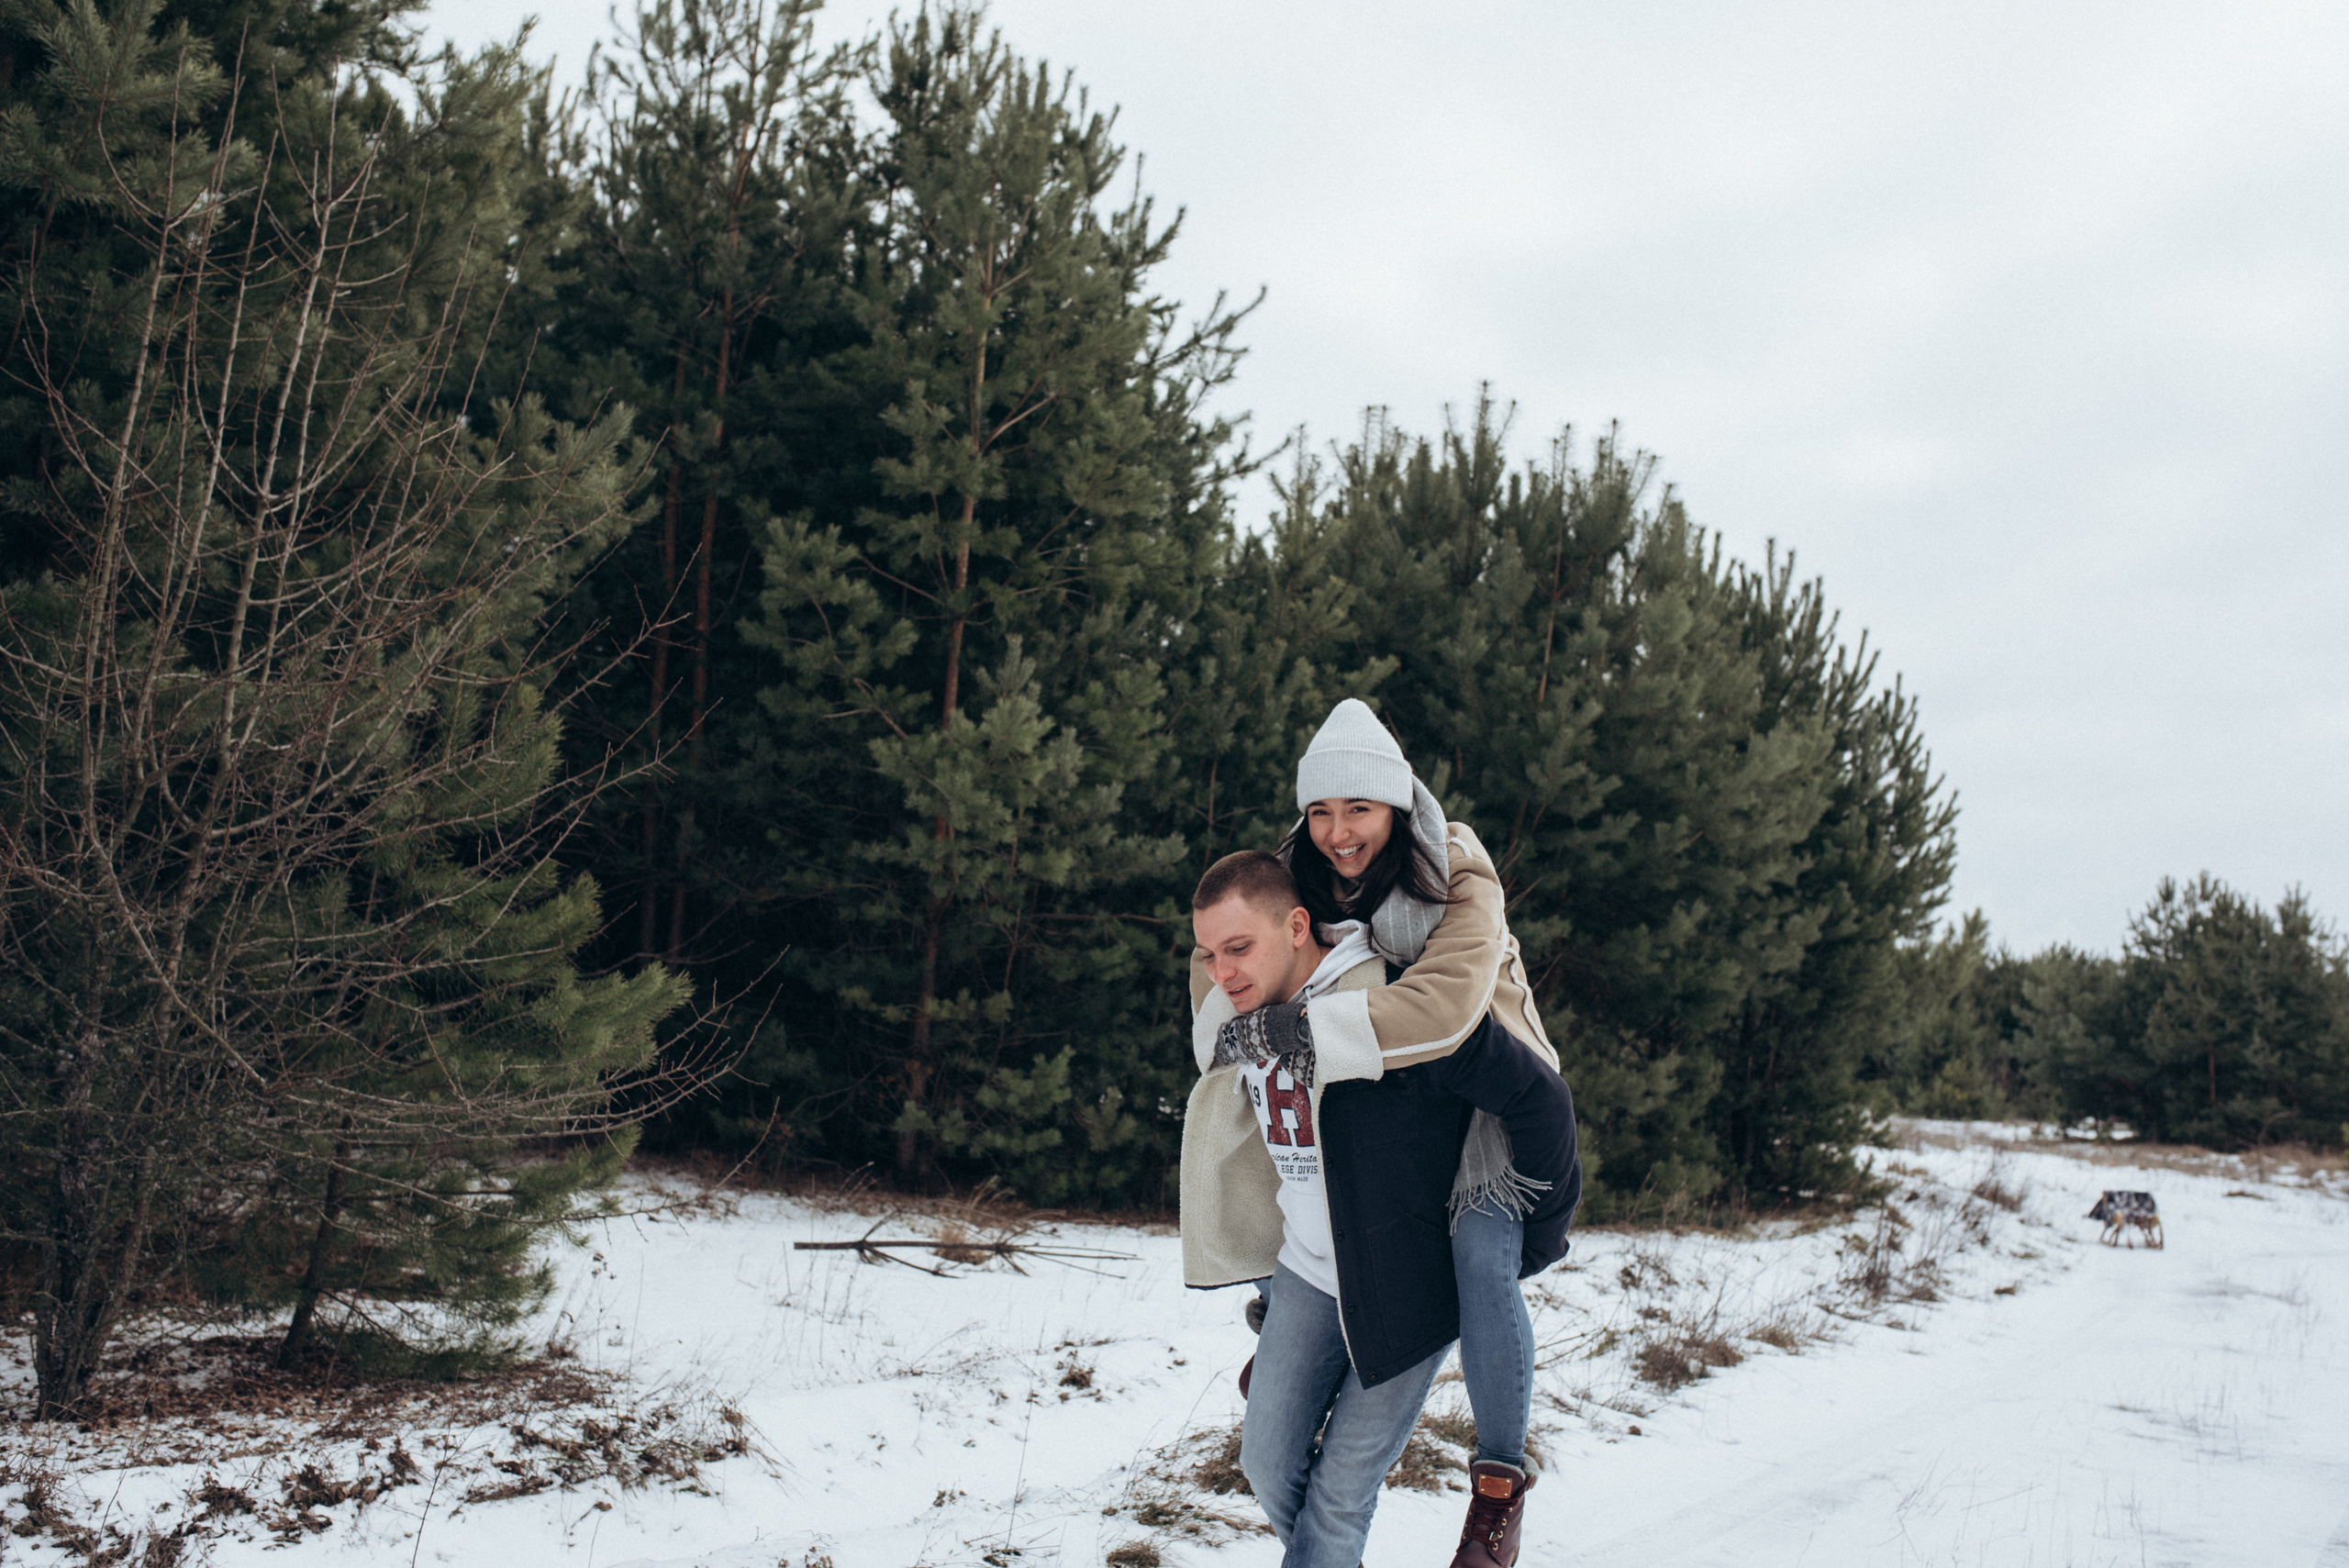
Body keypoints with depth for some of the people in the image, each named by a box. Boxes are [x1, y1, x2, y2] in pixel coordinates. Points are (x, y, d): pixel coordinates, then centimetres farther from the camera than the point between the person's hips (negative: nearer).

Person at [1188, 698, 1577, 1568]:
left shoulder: (1461, 883, -26)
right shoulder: (1307, 883, -8)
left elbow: (1447, 1003, -42)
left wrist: (1317, 1029, -48)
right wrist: (1239, 1021, -20)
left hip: (1487, 1098, -6)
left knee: (1482, 1259, -26)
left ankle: (1501, 1478, -9)